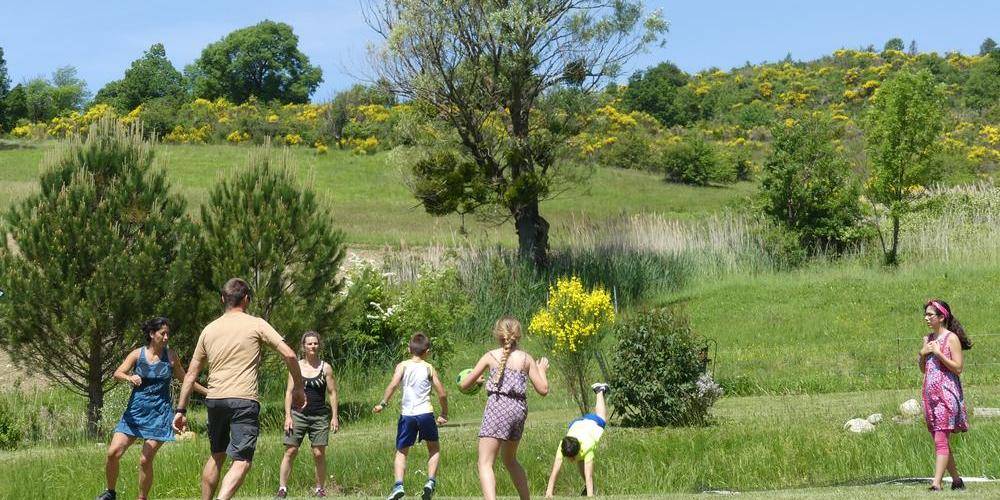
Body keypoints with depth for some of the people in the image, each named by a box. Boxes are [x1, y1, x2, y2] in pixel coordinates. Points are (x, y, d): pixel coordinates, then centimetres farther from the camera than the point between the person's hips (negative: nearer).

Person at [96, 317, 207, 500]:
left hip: (159, 414, -1)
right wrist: (129, 377, -31)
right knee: (113, 453, -9)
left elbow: (184, 379, 19)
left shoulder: (171, 356, 4)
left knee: (145, 460, -10)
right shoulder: (137, 354, 1)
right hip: (135, 411, 1)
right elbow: (117, 373, -10)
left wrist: (208, 392, 20)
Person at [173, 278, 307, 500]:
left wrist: (181, 410, 20)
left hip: (214, 399, 5)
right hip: (244, 400, -5)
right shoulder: (256, 324, 2)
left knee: (216, 456, 21)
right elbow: (289, 355, -4)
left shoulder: (209, 329, 14)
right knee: (242, 462, -7)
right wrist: (298, 388, 7)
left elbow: (191, 374, 16)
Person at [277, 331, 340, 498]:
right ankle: (282, 489, -5)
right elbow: (289, 392, 4)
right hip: (298, 414, 0)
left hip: (320, 417, 0)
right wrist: (288, 416, -4)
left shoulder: (325, 368, 4)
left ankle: (320, 489, 10)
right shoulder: (296, 366, 5)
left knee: (319, 454, -2)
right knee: (290, 451, -7)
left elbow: (332, 393, 5)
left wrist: (334, 416, -3)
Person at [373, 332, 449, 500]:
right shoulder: (429, 368, 5)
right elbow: (442, 394, 4)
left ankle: (398, 485, -10)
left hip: (406, 414, 0)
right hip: (425, 413, 0)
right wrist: (444, 414, 17)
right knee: (434, 448, 21)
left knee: (401, 452, 10)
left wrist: (383, 403, -9)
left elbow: (393, 384, -15)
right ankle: (431, 481, 4)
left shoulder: (403, 366, 3)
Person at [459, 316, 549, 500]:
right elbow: (543, 389, 7)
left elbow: (464, 385, 7)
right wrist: (542, 370, 25)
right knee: (510, 459, 27)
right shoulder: (526, 358, 8)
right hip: (519, 410, 5)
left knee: (485, 463, -9)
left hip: (498, 407, -5)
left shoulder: (491, 356, 3)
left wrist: (475, 380, 30)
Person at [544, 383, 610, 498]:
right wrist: (549, 492, -55)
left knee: (600, 416, 34)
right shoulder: (562, 447, -43)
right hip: (575, 424, 1)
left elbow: (589, 475, -53)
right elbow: (555, 470, -47)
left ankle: (600, 390, 59)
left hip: (594, 422, -1)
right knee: (580, 463, 0)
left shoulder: (586, 448, -50)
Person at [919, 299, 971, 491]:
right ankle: (956, 480, 19)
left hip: (946, 392, -8)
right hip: (930, 393, 8)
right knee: (939, 440, 10)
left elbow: (958, 367, -12)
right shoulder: (928, 338, 14)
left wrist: (938, 353, -16)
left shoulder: (951, 338, -7)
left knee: (940, 440, -14)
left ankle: (937, 483, -20)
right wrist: (923, 353, 0)